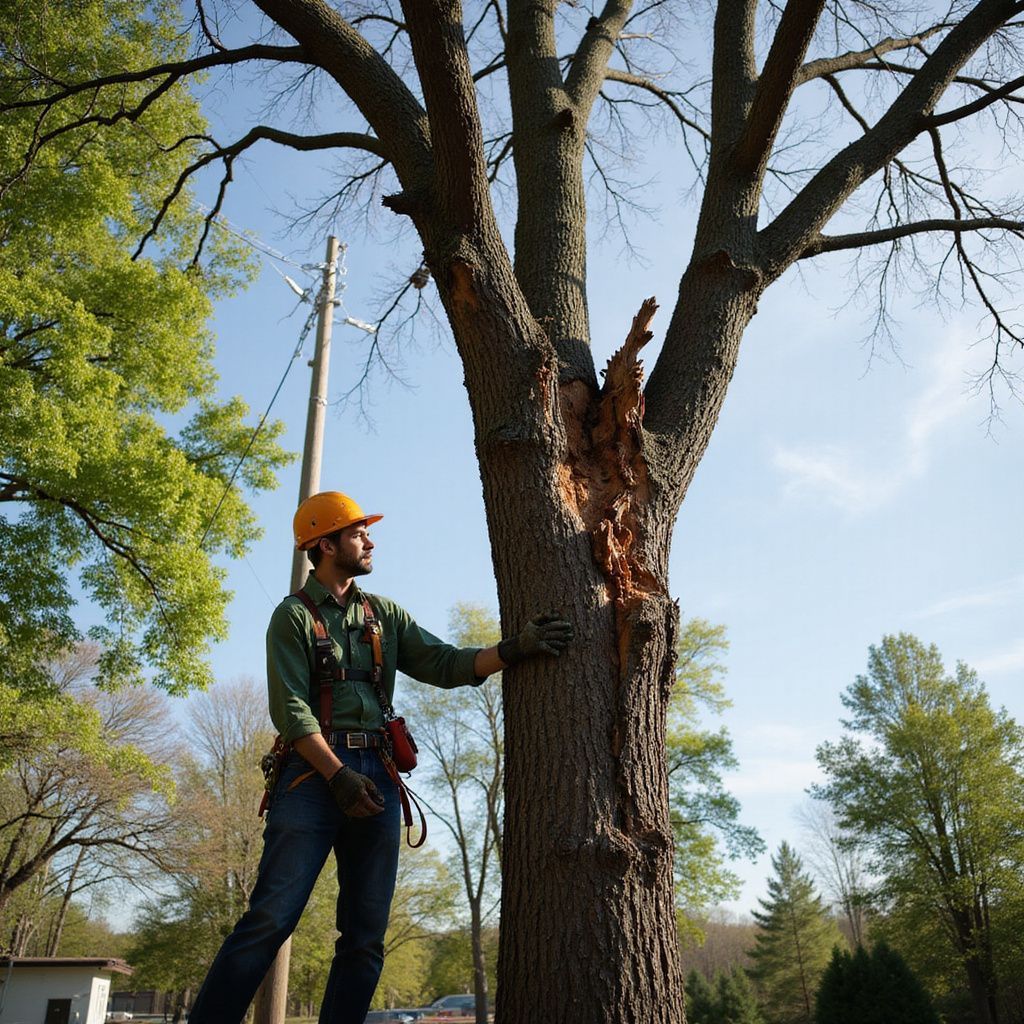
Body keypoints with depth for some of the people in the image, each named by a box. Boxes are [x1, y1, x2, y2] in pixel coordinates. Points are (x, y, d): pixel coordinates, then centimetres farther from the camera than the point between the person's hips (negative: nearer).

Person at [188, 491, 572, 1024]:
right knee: (270, 918, -13)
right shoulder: (294, 615, 4)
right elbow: (289, 707, -6)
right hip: (315, 771, -5)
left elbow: (446, 665, 8)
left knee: (365, 938, 4)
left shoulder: (385, 614, 18)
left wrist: (512, 649, -7)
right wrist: (337, 774, -17)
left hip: (377, 777, 5)